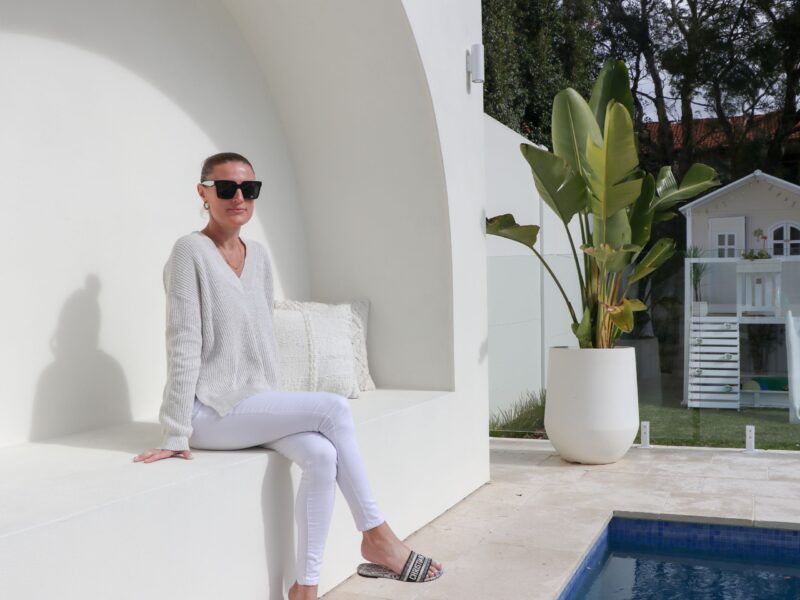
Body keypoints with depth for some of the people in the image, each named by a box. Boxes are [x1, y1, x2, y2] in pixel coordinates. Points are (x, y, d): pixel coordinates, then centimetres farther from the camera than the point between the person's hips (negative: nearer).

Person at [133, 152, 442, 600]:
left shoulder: (260, 256, 11)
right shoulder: (191, 252, -9)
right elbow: (184, 345, -14)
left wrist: (275, 407, 8)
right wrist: (176, 436, -15)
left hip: (257, 406, 6)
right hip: (210, 411, -6)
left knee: (322, 455, -22)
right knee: (334, 408, -20)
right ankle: (376, 537, -9)